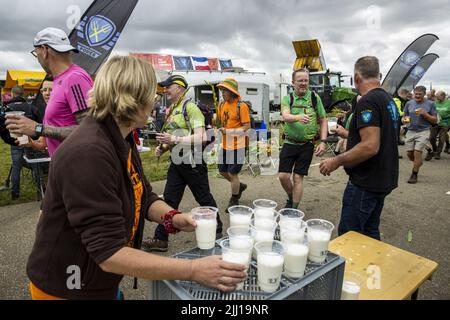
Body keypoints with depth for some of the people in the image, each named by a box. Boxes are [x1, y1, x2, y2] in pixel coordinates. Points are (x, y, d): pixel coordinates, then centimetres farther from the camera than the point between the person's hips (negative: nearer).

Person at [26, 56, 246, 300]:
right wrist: (193, 271, -33)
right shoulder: (88, 153, -31)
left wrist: (172, 217, -18)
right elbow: (109, 254, -32)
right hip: (68, 289, -7)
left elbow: (144, 196, 2)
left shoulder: (122, 141, -1)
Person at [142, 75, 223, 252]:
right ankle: (161, 239, 16)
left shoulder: (190, 107, -11)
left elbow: (200, 137, -21)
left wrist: (174, 140, -27)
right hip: (176, 163, 8)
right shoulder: (171, 110, 15)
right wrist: (163, 148, 8)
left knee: (204, 198, 7)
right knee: (169, 199, 8)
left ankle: (217, 230, 28)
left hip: (193, 163, -8)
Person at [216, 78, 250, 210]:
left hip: (237, 146, -7)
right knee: (222, 171, 16)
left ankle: (234, 201, 23)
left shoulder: (242, 106, -14)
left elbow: (247, 127, -15)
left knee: (232, 174, 2)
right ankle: (239, 186, 42)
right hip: (225, 145, 7)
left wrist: (230, 131, -23)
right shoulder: (222, 105, 6)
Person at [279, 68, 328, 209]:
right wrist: (298, 117, -42)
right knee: (283, 176, 0)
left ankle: (294, 210, 16)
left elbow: (323, 121, 4)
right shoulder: (287, 99, 0)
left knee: (298, 178, 2)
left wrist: (323, 141, -7)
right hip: (289, 143, 1)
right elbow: (285, 116, -20)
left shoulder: (314, 98, 1)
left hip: (307, 145, -1)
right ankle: (291, 198, 30)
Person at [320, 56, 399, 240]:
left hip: (366, 183, -10)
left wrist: (337, 161, -18)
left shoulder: (368, 102, -19)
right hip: (383, 180, 10)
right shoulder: (388, 99, 12)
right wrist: (348, 133, 32)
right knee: (370, 232, 20)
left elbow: (370, 146, -28)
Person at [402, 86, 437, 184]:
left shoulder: (430, 104, 0)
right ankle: (419, 162, 39)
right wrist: (405, 119, -9)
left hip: (423, 131, -3)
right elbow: (404, 116, 15)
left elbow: (435, 120, 1)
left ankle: (414, 174, 2)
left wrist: (425, 114, -15)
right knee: (409, 153, 4)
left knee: (417, 152, -12)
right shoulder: (409, 103, 7)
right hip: (411, 131, 3)